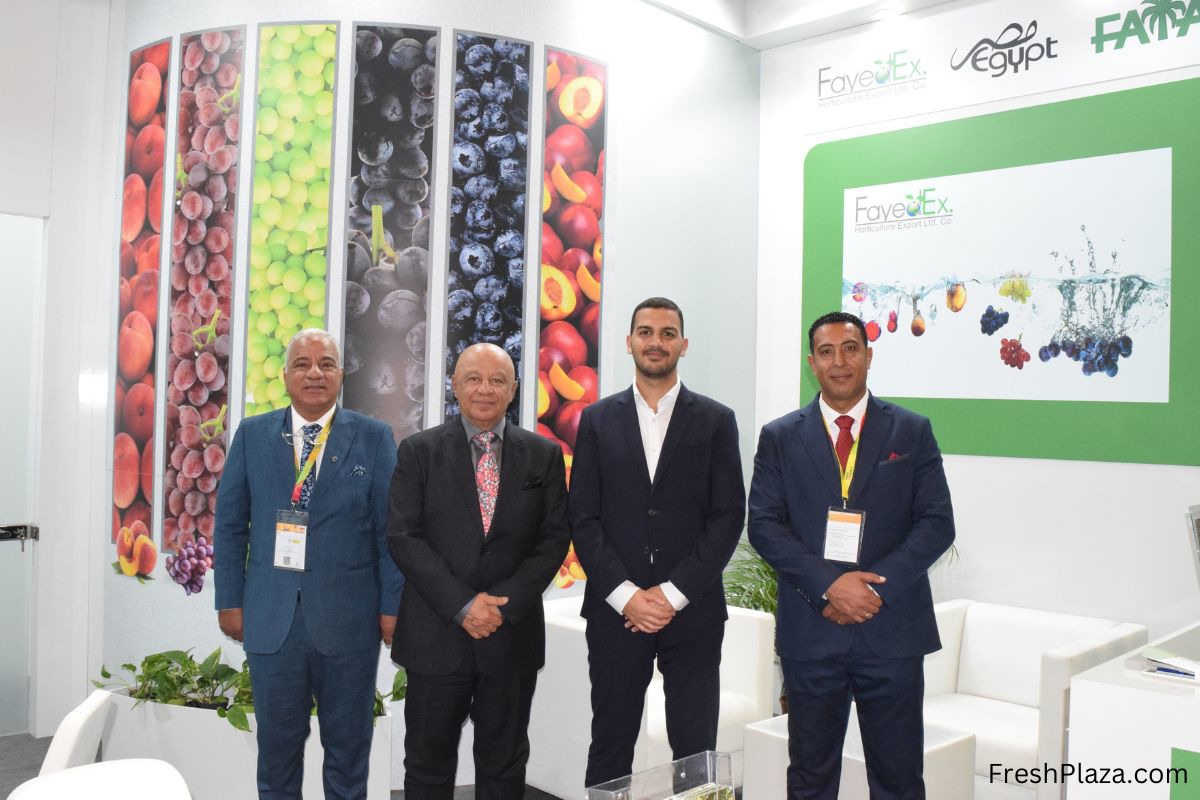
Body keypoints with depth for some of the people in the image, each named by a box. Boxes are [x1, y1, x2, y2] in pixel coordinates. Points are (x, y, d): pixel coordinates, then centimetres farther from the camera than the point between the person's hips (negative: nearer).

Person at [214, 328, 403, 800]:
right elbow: (230, 524, 7)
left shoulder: (374, 438, 0)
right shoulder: (252, 435, 5)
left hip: (348, 619, -1)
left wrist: (392, 606, -5)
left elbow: (391, 528, -2)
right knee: (277, 745, 13)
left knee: (349, 747, 11)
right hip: (271, 617, 2)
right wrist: (229, 600, 2)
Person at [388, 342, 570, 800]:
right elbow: (403, 538, -6)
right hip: (436, 634, -1)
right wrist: (463, 605, -15)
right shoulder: (419, 452, 0)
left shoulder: (544, 456, 4)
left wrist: (506, 603, -12)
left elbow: (554, 538, 0)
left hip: (512, 634, 1)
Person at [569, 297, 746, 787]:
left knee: (696, 752, 3)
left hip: (692, 612, 0)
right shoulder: (597, 420, 7)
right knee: (610, 750, 8)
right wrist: (626, 595, -9)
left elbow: (728, 518, -1)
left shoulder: (716, 421, 4)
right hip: (615, 611, 1)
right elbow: (583, 519, 2)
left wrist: (672, 594, -9)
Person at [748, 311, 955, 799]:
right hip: (810, 631, 1)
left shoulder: (912, 431, 5)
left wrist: (876, 585, -14)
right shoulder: (779, 437, 5)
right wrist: (828, 584, -16)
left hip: (892, 628, 0)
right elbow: (764, 525, -2)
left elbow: (937, 523, -1)